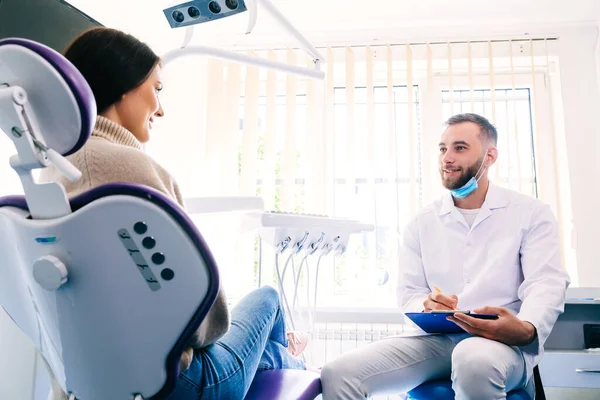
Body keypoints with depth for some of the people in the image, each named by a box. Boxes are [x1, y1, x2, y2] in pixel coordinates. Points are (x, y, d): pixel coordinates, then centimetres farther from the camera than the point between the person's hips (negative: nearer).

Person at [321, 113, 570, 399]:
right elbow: (409, 291, 11)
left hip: (502, 340, -2)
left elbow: (546, 284, -5)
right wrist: (426, 308, -16)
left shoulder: (530, 213, 6)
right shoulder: (422, 223, 13)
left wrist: (527, 330, -28)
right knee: (338, 374, -20)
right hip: (436, 339, 2)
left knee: (474, 360, -42)